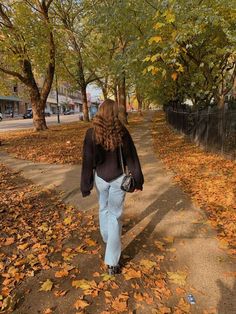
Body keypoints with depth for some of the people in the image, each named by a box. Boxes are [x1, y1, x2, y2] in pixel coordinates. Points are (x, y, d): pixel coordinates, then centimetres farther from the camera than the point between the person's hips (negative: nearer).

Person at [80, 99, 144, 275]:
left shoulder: (92, 133, -9)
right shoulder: (122, 131, -10)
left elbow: (87, 161, -7)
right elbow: (131, 157, -5)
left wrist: (85, 186, 0)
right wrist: (137, 180, 4)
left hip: (101, 177, 1)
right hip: (118, 178, -1)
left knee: (104, 209, 26)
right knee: (115, 215, 4)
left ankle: (107, 238, 50)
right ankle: (112, 263, 7)